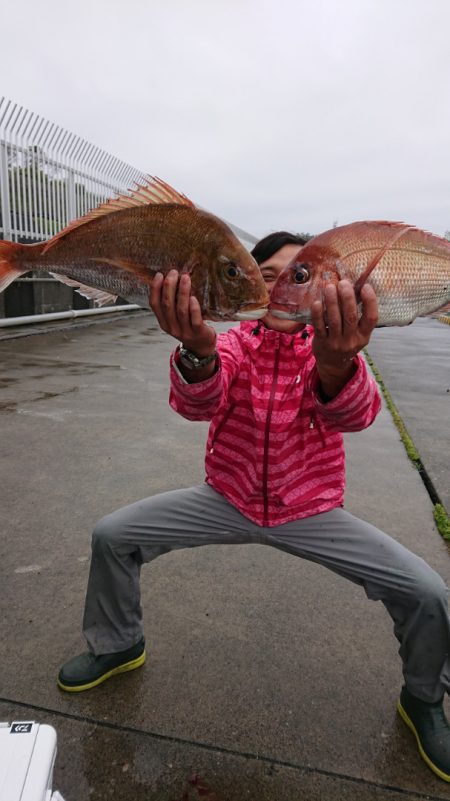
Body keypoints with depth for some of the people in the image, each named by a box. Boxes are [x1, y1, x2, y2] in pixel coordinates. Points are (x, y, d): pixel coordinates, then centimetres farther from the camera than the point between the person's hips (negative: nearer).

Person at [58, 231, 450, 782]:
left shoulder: (333, 347, -13)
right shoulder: (234, 342, -10)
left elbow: (353, 413, -35)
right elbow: (197, 403, -31)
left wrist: (335, 363, -59)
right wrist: (198, 350, -54)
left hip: (309, 510, -1)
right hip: (227, 500, 2)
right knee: (111, 535, -6)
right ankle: (118, 645, 25)